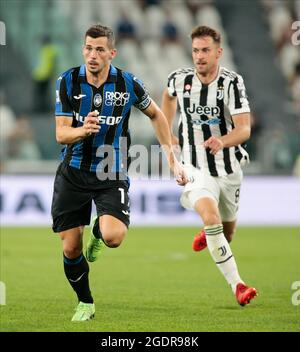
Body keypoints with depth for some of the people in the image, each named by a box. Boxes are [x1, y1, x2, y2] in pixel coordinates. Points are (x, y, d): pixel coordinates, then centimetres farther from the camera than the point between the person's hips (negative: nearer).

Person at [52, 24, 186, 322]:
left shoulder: (128, 84, -9)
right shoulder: (68, 82, -9)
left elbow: (156, 115, 9)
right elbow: (61, 134, -12)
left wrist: (172, 158, 7)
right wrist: (83, 130, -35)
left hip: (112, 174, -1)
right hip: (73, 173, 1)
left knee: (113, 237, -25)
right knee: (71, 247, 1)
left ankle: (97, 234, 14)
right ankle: (85, 303, 27)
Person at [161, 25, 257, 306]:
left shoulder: (231, 82, -15)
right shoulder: (179, 79, -6)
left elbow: (244, 129, -22)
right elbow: (168, 96, 21)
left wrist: (222, 141, -42)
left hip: (228, 168, 1)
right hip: (195, 168, -1)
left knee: (227, 229, 18)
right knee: (210, 214, -27)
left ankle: (209, 237, 58)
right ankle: (236, 285, -24)